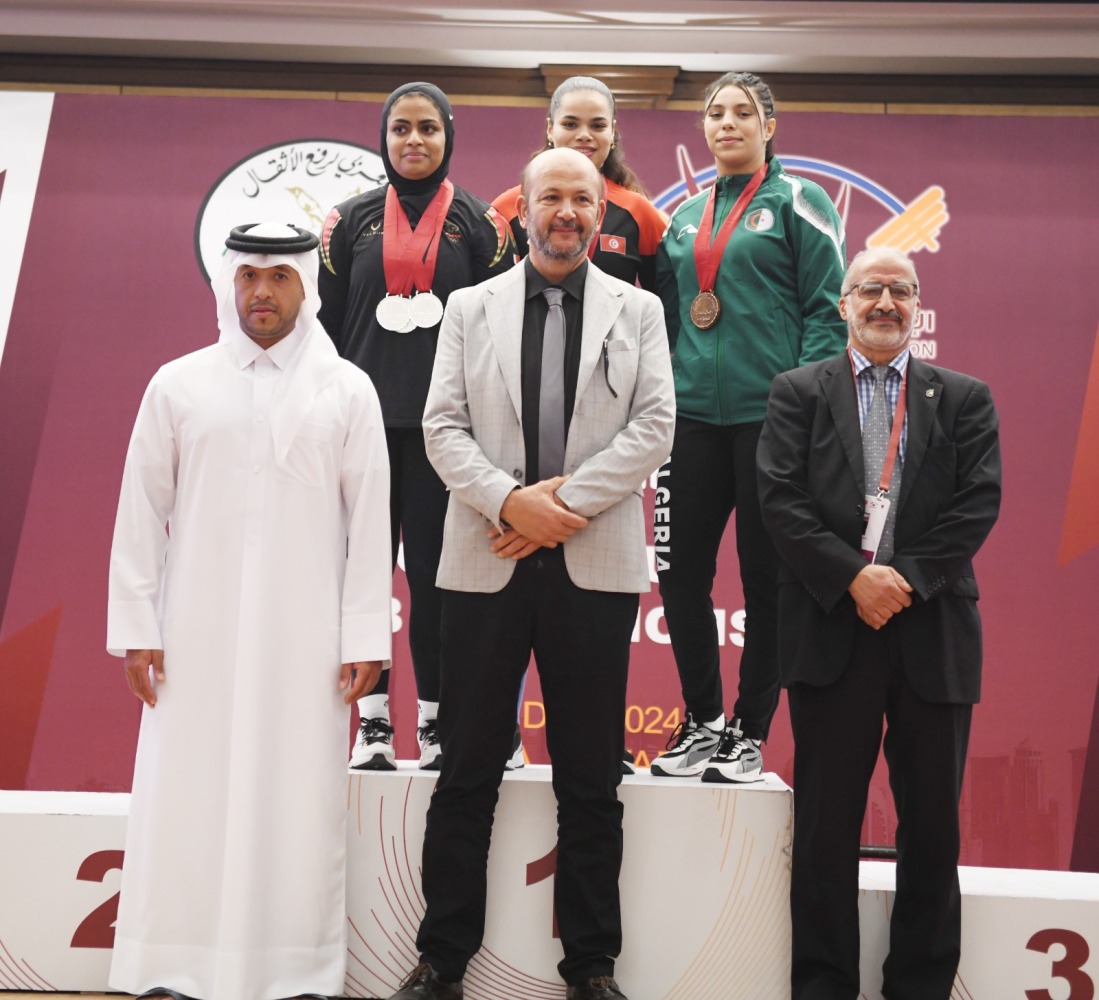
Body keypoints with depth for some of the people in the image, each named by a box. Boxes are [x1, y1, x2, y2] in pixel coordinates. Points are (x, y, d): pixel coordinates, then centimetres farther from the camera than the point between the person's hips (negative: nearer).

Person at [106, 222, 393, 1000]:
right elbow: (143, 511, 5)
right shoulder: (179, 384, 5)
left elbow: (369, 519, 2)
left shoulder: (347, 391, 4)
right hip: (196, 635, 1)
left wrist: (364, 637, -2)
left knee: (299, 799, 3)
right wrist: (136, 627, 1)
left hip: (305, 638, 0)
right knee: (186, 795, 3)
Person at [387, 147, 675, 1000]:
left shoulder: (637, 310, 10)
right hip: (486, 562, 1)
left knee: (591, 778, 7)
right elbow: (443, 426, 3)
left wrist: (564, 500, -10)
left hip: (594, 564, 0)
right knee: (467, 771, 6)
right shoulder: (471, 307, 11)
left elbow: (654, 427, 0)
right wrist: (511, 502, -12)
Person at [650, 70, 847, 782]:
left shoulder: (797, 202, 3)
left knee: (767, 577, 2)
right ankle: (702, 721, 20)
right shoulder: (685, 218, 18)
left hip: (770, 415, -5)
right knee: (681, 571, 4)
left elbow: (827, 308, -4)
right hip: (694, 415, 5)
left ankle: (749, 731, 14)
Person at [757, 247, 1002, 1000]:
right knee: (826, 826, 6)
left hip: (934, 633, 1)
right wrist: (853, 577, -14)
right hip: (831, 628, -1)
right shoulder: (799, 392, 7)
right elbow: (782, 498, -3)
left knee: (932, 825, 9)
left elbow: (979, 504, -1)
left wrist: (907, 578, -13)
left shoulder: (965, 398, 10)